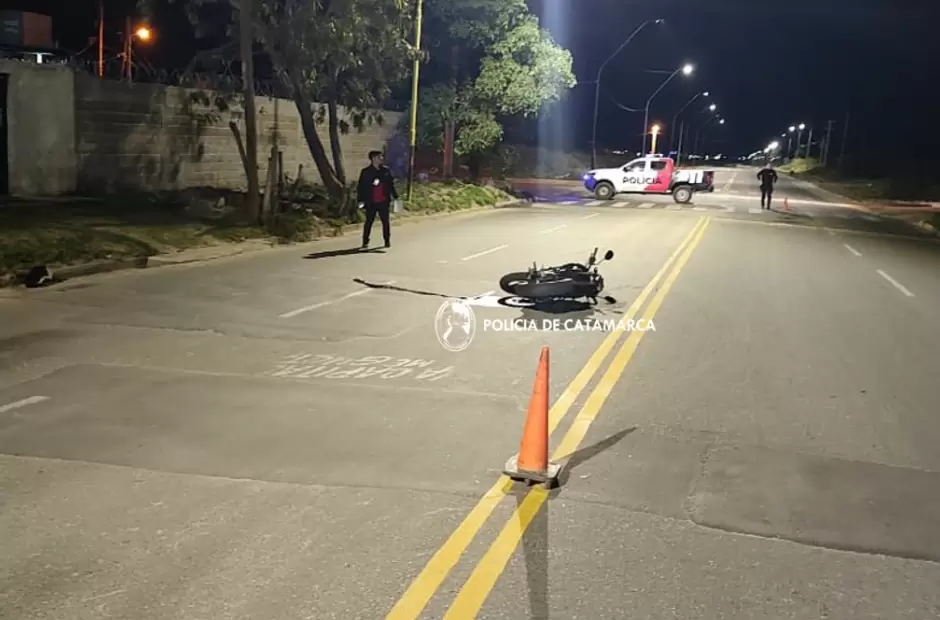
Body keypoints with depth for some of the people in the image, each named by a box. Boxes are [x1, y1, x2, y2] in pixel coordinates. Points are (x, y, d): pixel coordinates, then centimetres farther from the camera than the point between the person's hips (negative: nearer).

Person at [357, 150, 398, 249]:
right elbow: (361, 187, -4)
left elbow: (391, 184, 10)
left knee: (385, 221, 8)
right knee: (369, 222, 3)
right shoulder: (366, 172, -4)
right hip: (371, 202, -2)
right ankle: (365, 242, 10)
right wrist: (361, 200, -10)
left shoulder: (386, 170, 4)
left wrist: (395, 196, 6)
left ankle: (387, 241, 18)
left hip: (383, 201, 2)